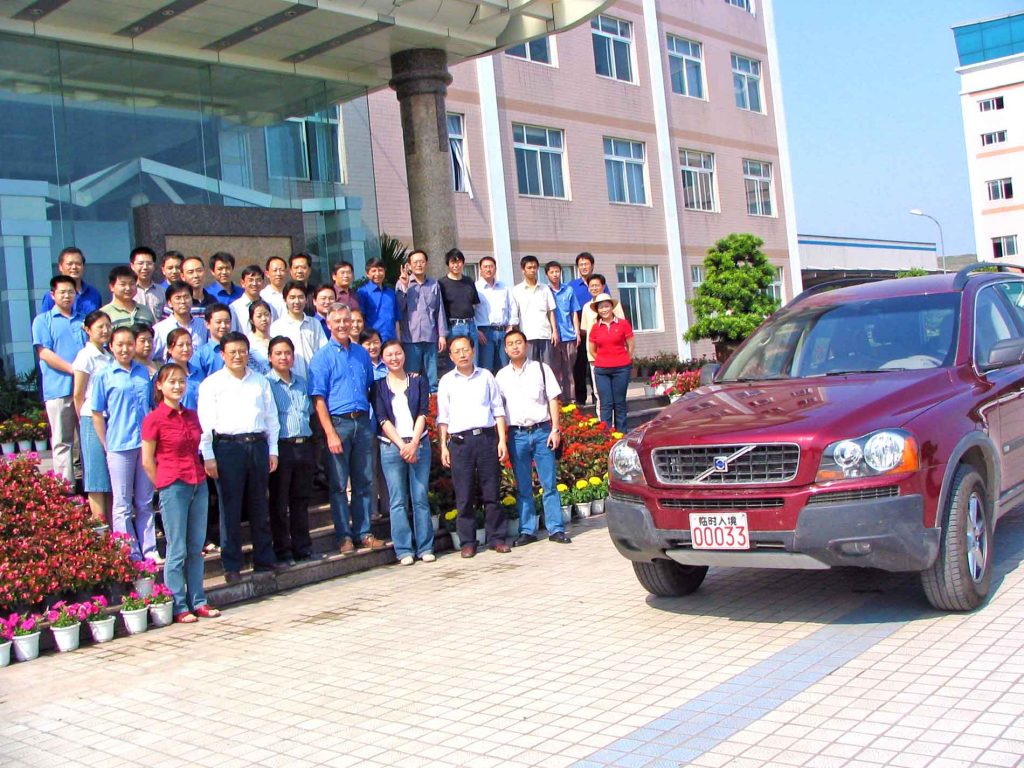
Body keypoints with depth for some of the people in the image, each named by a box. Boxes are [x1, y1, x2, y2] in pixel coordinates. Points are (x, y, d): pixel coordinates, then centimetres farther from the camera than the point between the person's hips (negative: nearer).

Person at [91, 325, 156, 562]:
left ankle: (149, 550, 18)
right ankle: (130, 555, 10)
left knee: (145, 502, 11)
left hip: (146, 445, 3)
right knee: (122, 505, 4)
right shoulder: (104, 376, -2)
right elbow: (97, 414, 0)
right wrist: (106, 445, -3)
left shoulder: (144, 372, 8)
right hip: (119, 446, -3)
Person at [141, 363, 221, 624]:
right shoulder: (154, 419, -6)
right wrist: (165, 485, -2)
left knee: (196, 548, 10)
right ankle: (179, 607, 8)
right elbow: (147, 461, -5)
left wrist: (199, 475, 8)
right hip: (173, 487, -6)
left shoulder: (191, 416, 11)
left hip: (198, 485, 6)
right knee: (177, 550, 0)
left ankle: (198, 601, 18)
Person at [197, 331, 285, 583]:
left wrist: (272, 450, 10)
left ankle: (264, 558, 19)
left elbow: (271, 416, 15)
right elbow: (205, 422, -2)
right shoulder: (212, 383, 2)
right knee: (230, 508, 0)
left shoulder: (260, 381, 14)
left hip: (258, 445, 4)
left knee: (259, 505, 10)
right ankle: (232, 566, 6)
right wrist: (208, 456, -7)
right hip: (227, 447, -3)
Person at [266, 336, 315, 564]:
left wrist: (310, 441, 15)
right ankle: (283, 551, 9)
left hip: (304, 445, 5)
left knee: (301, 500, 12)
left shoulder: (302, 383, 16)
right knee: (279, 503, 1)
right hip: (281, 447, -5)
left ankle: (303, 547, 20)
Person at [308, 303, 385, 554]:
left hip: (362, 422, 4)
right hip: (338, 422, -4)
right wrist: (330, 433, -15)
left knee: (364, 482, 8)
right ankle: (343, 536, 10)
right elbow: (318, 398, -8)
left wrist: (373, 423, 10)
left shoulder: (361, 353, 12)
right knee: (339, 484, 2)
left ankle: (363, 532, 17)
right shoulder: (323, 356, -3)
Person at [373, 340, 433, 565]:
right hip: (391, 446, -1)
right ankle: (404, 550, 4)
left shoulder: (418, 381, 9)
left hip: (419, 444, 1)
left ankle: (425, 547, 7)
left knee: (421, 497, 1)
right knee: (398, 500, -1)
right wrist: (402, 445, -11)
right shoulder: (379, 385, 6)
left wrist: (413, 443, -11)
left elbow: (422, 413, 2)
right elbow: (382, 419, -1)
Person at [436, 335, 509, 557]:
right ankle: (467, 541, 7)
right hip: (460, 441, 0)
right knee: (463, 495, 0)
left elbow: (498, 410, 11)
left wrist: (502, 440, 3)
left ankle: (497, 537, 10)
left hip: (487, 437, 1)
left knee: (491, 492, 2)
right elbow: (442, 417, 9)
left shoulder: (486, 376, 11)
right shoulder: (446, 381, 9)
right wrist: (443, 446, 1)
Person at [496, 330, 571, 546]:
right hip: (517, 434, 1)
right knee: (522, 487, 6)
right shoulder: (502, 376, 8)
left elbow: (553, 399, 3)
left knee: (549, 483, 0)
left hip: (542, 431, -1)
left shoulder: (541, 369, 4)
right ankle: (527, 531, 14)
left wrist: (555, 429, -5)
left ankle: (556, 529, 5)